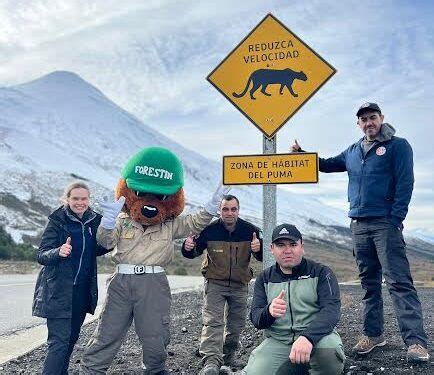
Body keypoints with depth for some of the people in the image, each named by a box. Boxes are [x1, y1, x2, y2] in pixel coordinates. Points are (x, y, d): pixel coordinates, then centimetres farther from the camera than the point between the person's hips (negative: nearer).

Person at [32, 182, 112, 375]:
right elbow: (41, 255, -11)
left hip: (83, 291, 5)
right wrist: (58, 252, -32)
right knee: (59, 341, -10)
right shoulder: (57, 221, -8)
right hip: (59, 291, -5)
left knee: (71, 337, 14)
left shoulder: (94, 221, 5)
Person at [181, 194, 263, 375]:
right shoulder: (210, 230, -13)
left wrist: (258, 249, -30)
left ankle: (228, 356, 35)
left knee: (236, 324, 15)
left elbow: (262, 257, -7)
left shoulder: (250, 230, -10)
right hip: (215, 283, -3)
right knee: (212, 321, -16)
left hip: (240, 285, 3)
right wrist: (188, 248, -27)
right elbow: (194, 252, -3)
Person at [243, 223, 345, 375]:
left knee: (329, 353, -35)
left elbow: (332, 309, -13)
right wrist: (269, 312, -23)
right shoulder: (264, 279, 12)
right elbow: (255, 317, 3)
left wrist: (308, 337, -32)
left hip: (317, 336, -2)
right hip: (277, 342, 3)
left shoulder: (321, 273, 3)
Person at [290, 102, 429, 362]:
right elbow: (326, 165, 28)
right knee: (369, 282, 11)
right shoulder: (353, 152, 17)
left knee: (399, 281, -12)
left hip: (386, 223, -6)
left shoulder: (398, 146, 0)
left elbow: (405, 184, -7)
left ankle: (417, 341, -12)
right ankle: (374, 334, 19)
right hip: (359, 224, 6)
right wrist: (302, 154, 13)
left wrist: (395, 220, -15)